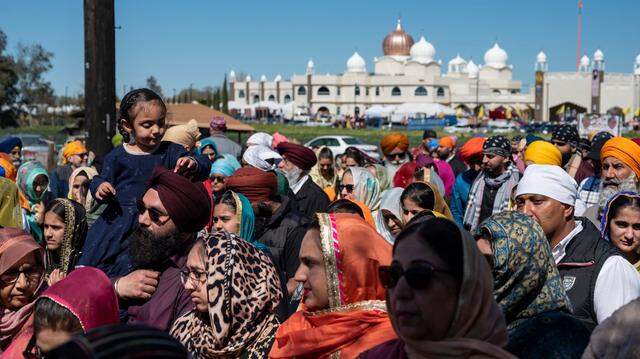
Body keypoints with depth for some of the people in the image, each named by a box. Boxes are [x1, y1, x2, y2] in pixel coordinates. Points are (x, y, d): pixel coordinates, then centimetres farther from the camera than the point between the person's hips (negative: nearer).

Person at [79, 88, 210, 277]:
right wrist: (99, 187, -14)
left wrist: (193, 164, -33)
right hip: (117, 223, 2)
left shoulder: (171, 152, 0)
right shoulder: (117, 156, 2)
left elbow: (204, 167, -10)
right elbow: (101, 179, 10)